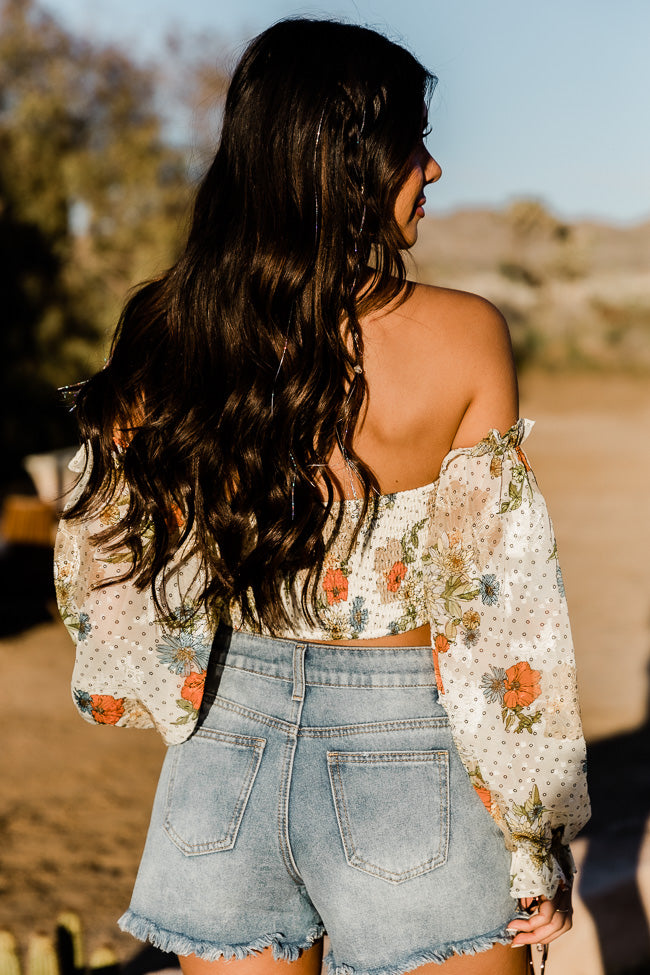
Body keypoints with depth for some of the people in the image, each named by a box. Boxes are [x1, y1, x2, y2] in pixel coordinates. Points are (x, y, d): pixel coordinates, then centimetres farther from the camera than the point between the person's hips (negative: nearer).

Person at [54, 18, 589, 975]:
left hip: (228, 741, 4)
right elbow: (501, 599, -12)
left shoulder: (165, 332, -4)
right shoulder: (462, 337, -14)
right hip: (403, 752, -3)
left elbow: (106, 560, 6)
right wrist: (540, 837, -2)